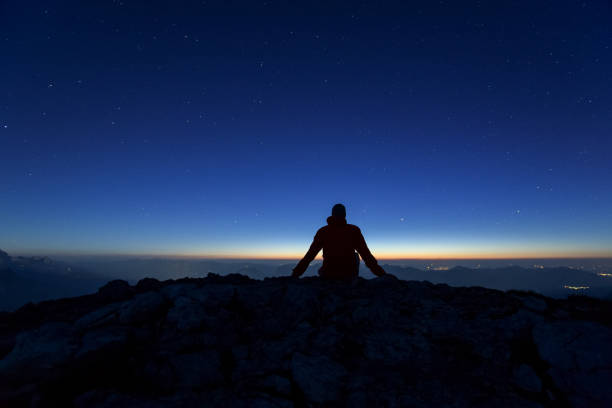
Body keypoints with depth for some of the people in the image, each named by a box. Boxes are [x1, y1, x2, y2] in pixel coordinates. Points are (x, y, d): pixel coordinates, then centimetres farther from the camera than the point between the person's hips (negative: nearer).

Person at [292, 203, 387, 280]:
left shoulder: (322, 231, -6)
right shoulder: (354, 230, -8)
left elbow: (309, 256, -6)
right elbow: (366, 255, -9)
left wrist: (295, 274, 0)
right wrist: (382, 275, -2)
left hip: (328, 275, 1)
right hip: (348, 275, -1)